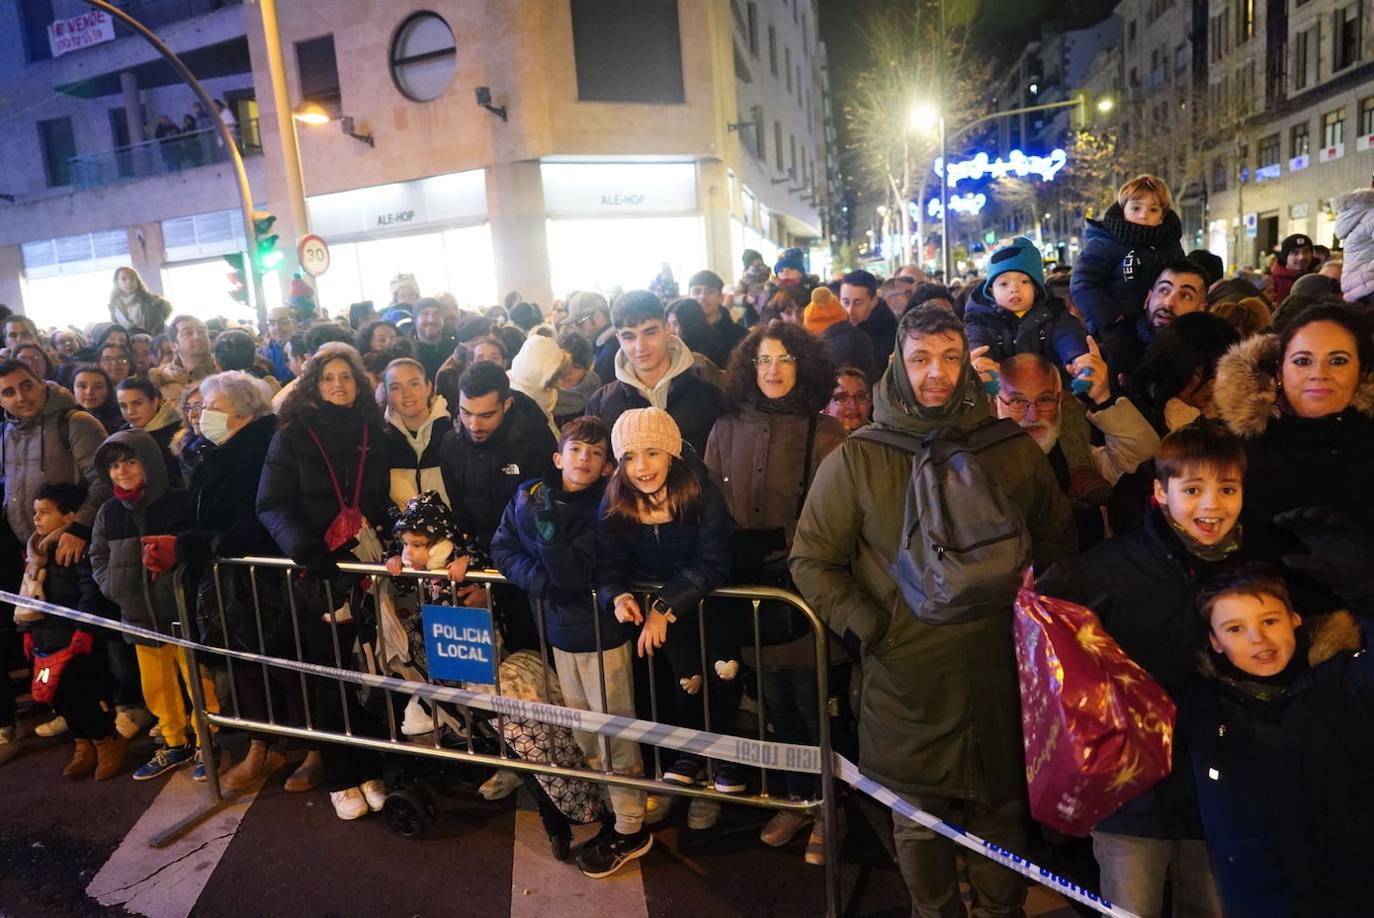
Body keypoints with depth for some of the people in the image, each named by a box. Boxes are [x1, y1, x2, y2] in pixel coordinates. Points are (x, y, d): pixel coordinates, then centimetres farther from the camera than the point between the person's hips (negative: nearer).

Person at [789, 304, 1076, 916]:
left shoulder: (1015, 452, 1)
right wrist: (869, 626, -10)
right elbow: (811, 560, -1)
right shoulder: (855, 460, -5)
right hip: (904, 680, -1)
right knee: (918, 821, 15)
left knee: (1002, 811, 18)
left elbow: (1057, 545, 13)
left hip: (999, 675, 2)